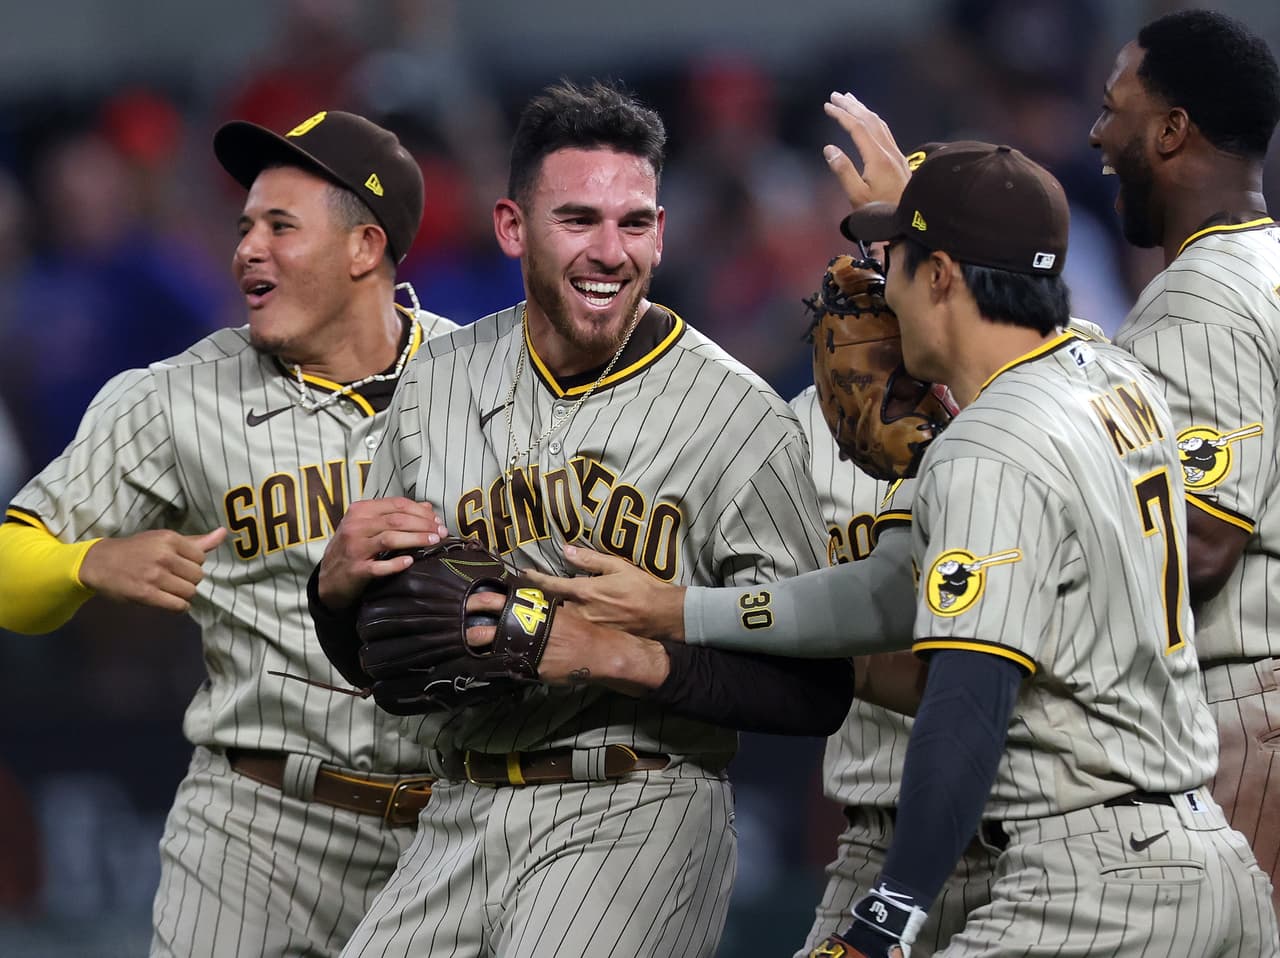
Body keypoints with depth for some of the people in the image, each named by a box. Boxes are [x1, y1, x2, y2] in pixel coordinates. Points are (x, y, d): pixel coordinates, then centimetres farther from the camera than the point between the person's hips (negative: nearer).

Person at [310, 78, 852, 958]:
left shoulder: (741, 419, -7)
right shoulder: (438, 386, 9)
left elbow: (817, 696, -9)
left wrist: (626, 657, -21)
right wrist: (338, 584, -6)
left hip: (639, 821, -5)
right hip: (462, 820, 5)